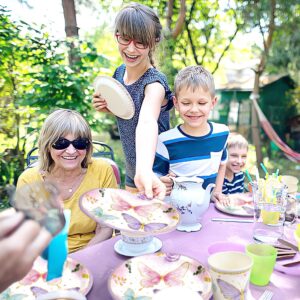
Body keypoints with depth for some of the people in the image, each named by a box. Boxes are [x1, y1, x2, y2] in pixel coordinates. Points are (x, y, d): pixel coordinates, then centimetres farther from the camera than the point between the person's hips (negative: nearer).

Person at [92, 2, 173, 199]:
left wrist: (145, 170, -62)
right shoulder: (120, 72, -4)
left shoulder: (154, 82, -25)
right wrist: (109, 107, -9)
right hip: (132, 173, 7)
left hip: (156, 175, -6)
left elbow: (147, 122, -45)